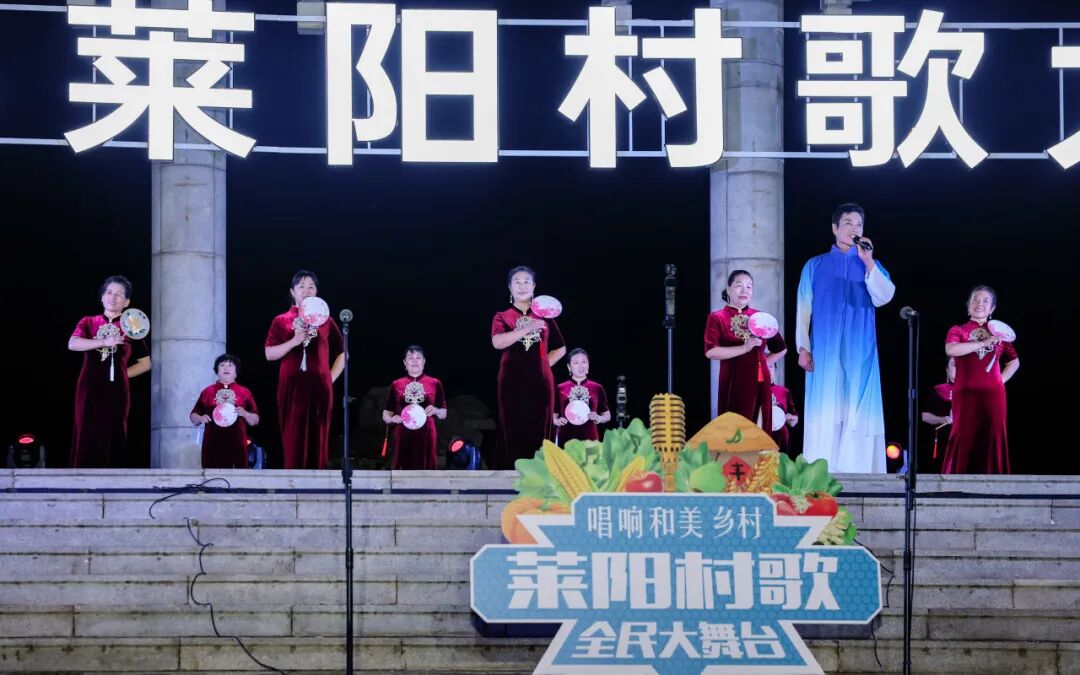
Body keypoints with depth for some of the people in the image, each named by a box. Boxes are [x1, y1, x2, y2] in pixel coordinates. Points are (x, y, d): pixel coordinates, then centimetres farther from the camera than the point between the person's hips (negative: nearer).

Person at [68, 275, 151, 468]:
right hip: (90, 388, 0)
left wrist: (122, 373, 2)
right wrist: (104, 342, -19)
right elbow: (72, 344, -8)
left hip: (117, 390, 0)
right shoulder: (88, 322, 11)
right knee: (87, 437, -6)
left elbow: (145, 363, 15)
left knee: (113, 438, -3)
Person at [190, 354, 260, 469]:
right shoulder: (207, 391, 12)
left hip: (237, 444, 0)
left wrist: (245, 414, -6)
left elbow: (255, 421, 13)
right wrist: (200, 418, -6)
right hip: (213, 445, 0)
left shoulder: (244, 392, 12)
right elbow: (193, 416, 16)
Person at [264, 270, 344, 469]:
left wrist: (331, 378, 4)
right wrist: (294, 342, -12)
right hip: (292, 387, -1)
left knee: (317, 438, -3)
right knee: (294, 438, -7)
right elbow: (269, 354, 0)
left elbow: (342, 354, 16)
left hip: (319, 387, 1)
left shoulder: (326, 321, 11)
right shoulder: (281, 321, 8)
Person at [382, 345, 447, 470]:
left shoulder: (435, 384, 9)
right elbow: (385, 415, 14)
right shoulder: (396, 385, 10)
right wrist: (392, 419, -7)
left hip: (426, 436, 0)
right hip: (403, 436, 0)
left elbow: (444, 414, 13)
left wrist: (436, 411, -8)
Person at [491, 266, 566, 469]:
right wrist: (527, 329, -21)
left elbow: (560, 349, 19)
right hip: (512, 381, -1)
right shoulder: (502, 317, 7)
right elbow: (497, 342, -13)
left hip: (540, 381, 1)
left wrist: (542, 364, 3)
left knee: (539, 431, -3)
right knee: (513, 431, -6)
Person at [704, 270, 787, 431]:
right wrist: (745, 348, -17)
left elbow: (781, 349, 25)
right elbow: (711, 352, -12)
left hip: (759, 383, 4)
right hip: (734, 383, -4)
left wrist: (763, 363, 10)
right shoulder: (717, 318, 2)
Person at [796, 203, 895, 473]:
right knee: (825, 411, -5)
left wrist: (868, 261, -16)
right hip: (824, 352, -1)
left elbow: (883, 297, -7)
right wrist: (803, 348, -3)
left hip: (860, 353, 1)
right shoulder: (815, 266, 11)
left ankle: (859, 472, -6)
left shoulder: (871, 265, 12)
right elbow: (803, 308, 7)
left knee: (858, 413, -5)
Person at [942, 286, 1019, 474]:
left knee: (992, 437, -2)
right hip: (966, 393, -3)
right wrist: (984, 342, -16)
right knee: (964, 437, -9)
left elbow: (1014, 361, 27)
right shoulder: (958, 330, 8)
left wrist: (1002, 379, 9)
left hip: (993, 394, 3)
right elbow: (951, 350, -15)